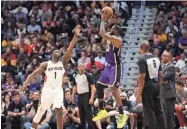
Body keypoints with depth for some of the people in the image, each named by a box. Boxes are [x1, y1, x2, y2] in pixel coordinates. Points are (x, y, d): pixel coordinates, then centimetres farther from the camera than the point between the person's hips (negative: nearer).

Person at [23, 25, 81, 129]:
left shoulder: (63, 62, 2)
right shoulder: (46, 64, 1)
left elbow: (70, 49, -9)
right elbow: (34, 73, -2)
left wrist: (76, 36, -20)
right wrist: (27, 82, -20)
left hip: (58, 90, 0)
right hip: (47, 89, 0)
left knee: (59, 111, -14)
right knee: (41, 110, 11)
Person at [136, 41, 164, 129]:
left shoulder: (142, 60, -12)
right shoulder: (156, 58, 11)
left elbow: (142, 77, -18)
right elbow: (160, 75, 14)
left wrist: (139, 93, -16)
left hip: (147, 86, -7)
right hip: (156, 85, 7)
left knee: (149, 112, -4)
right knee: (158, 111, 12)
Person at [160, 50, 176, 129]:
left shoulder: (171, 67, -9)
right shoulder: (164, 66, 20)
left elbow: (164, 77, -20)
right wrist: (163, 81, -9)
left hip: (169, 95, -9)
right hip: (163, 95, 9)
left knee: (169, 115, -9)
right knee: (166, 116, 13)